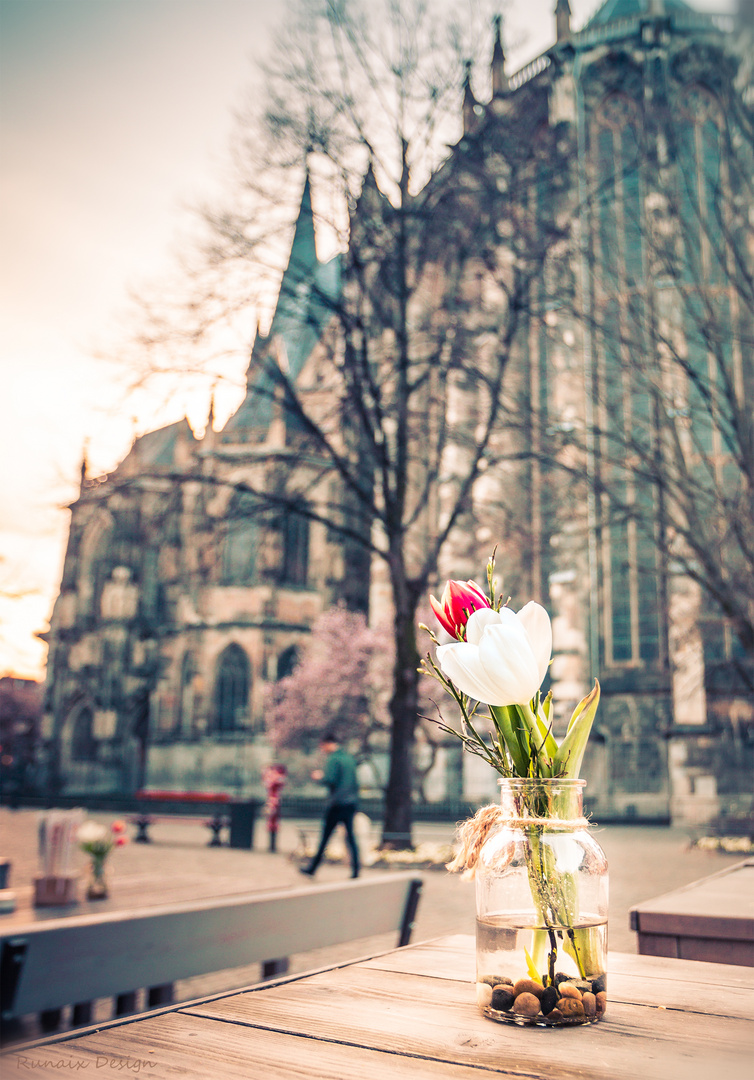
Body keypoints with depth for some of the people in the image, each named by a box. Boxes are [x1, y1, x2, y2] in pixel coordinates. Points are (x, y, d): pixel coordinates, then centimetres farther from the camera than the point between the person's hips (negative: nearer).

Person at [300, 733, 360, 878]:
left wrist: (319, 776, -1)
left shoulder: (333, 759, -10)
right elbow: (355, 782, 17)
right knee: (350, 836, 7)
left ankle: (313, 868, 11)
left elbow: (329, 780, -19)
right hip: (351, 803, 7)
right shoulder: (349, 758, 13)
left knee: (325, 836, 2)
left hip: (337, 804, -7)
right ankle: (355, 869, 1)